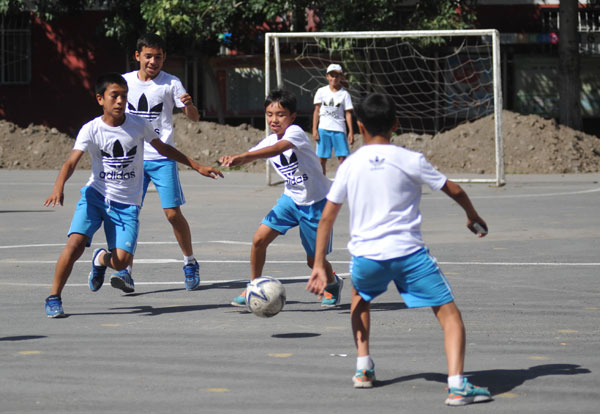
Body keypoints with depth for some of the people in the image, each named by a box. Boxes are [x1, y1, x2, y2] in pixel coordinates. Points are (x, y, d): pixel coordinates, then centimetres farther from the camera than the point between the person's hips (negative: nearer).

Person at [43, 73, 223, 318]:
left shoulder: (139, 125, -2)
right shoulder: (91, 130, -7)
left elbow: (163, 149, 14)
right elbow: (72, 161, -17)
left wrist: (197, 166, 14)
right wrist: (58, 187, -36)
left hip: (127, 204, 1)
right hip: (95, 196, -1)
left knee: (122, 260, -14)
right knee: (75, 243, -23)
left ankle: (101, 259, 26)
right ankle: (54, 298, -5)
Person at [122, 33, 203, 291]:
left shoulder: (171, 83, -2)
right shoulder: (125, 81, 6)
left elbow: (194, 118, -5)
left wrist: (189, 105, -26)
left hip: (163, 158, -2)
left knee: (173, 213, -5)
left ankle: (190, 263, 12)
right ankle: (125, 269, 1)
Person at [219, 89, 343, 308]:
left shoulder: (295, 132, -23)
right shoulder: (270, 141, -1)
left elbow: (278, 148, -42)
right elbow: (251, 155, -8)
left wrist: (243, 156, -53)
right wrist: (233, 159, -34)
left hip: (316, 202, -6)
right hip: (291, 198, 6)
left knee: (314, 260, 2)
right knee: (259, 238, -10)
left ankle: (332, 283, 35)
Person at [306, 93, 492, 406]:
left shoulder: (350, 165, 7)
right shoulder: (410, 160, 0)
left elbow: (326, 218, 7)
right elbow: (455, 191, 6)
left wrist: (319, 266, 10)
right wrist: (473, 217, 26)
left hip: (366, 256, 3)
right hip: (408, 252, -3)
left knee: (361, 296, 36)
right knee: (450, 314, 0)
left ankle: (363, 368, 29)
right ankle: (457, 384, -19)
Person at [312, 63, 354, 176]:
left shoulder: (344, 94, 3)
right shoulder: (321, 91, 5)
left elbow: (348, 113, 2)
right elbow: (317, 111, 6)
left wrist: (351, 132, -4)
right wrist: (314, 129, -1)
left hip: (339, 129, -1)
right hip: (323, 129, 1)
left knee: (342, 157, -6)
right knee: (322, 158, 2)